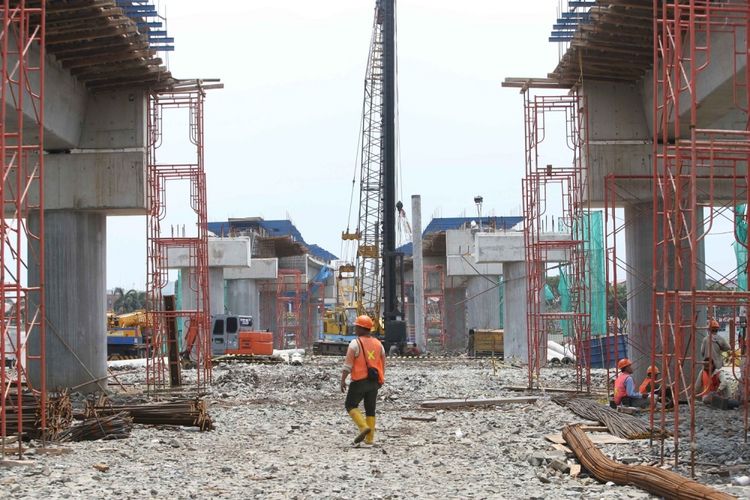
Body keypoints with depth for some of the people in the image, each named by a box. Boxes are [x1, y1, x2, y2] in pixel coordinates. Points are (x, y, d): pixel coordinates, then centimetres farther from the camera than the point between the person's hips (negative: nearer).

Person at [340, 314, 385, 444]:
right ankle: (370, 438, 10)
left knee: (350, 405, 7)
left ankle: (364, 427, -11)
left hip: (359, 381, -5)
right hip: (374, 382, 5)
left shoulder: (355, 344, -11)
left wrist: (342, 380, -9)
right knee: (370, 409, 11)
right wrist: (381, 380, 23)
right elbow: (383, 364, 13)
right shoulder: (378, 344, 8)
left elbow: (348, 364, -14)